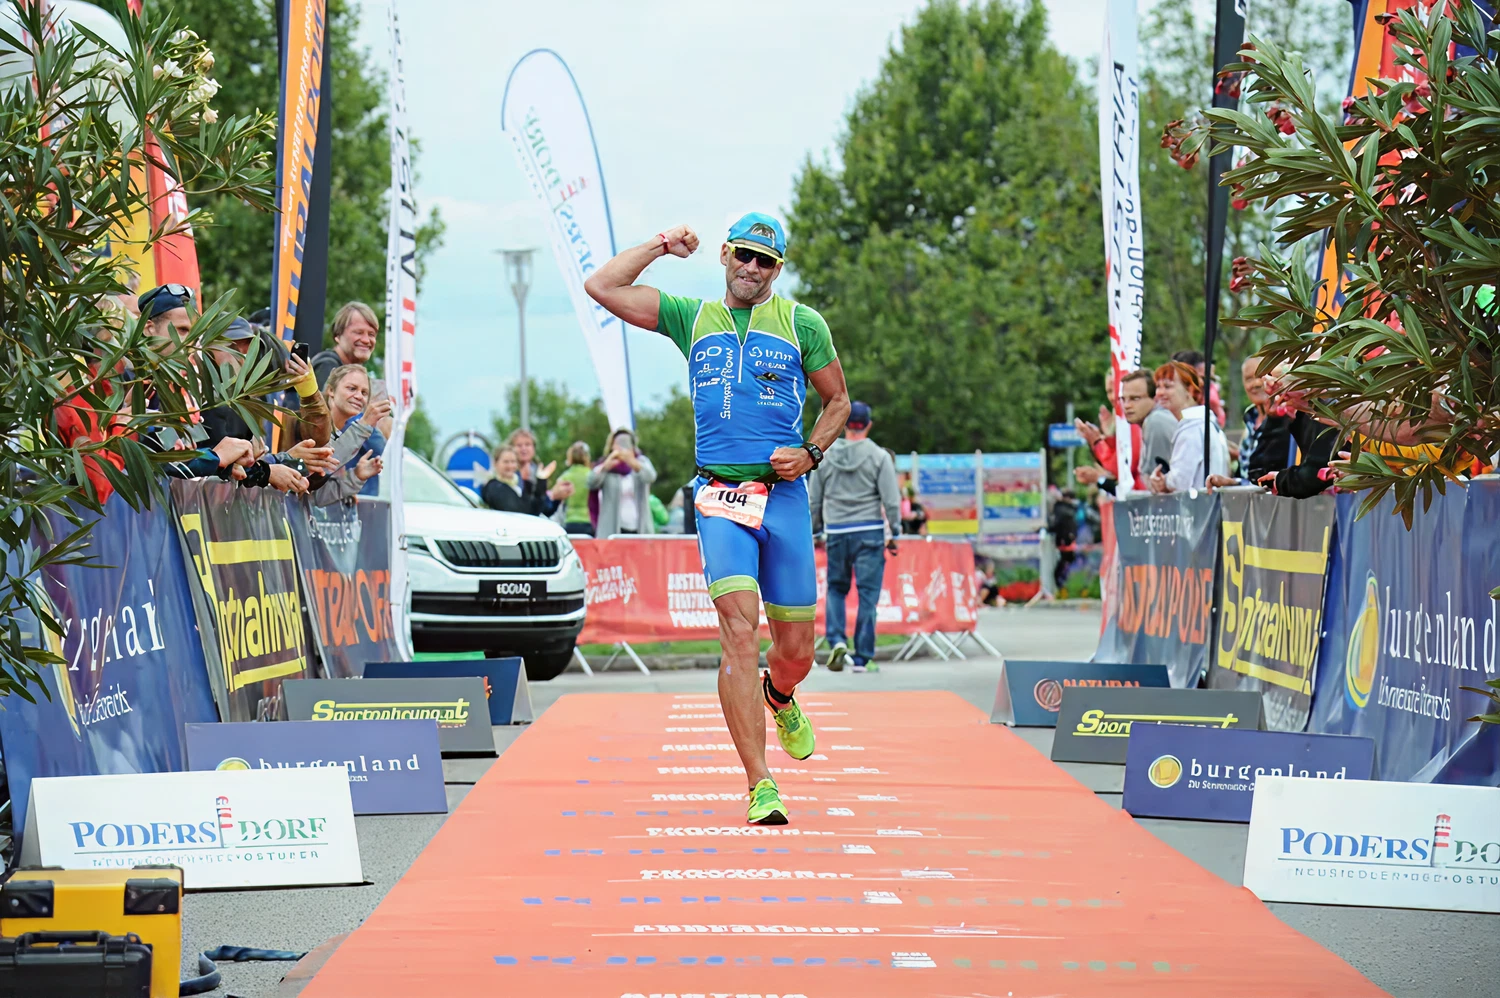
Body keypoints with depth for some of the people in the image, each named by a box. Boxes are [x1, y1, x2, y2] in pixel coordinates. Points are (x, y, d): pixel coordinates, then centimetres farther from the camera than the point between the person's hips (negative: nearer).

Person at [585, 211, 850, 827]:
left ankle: (778, 698, 44)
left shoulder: (801, 323, 7)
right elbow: (601, 287, 9)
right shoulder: (692, 318, 11)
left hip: (785, 493, 1)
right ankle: (760, 787, -17)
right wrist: (662, 245, 12)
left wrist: (811, 452, -1)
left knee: (796, 647, 5)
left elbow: (838, 399, 16)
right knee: (739, 629, -17)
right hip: (720, 496, -1)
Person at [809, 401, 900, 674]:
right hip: (869, 532, -2)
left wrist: (815, 531, 19)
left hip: (836, 532, 2)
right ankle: (862, 659, 1)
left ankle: (836, 640, -6)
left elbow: (813, 500, 9)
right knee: (868, 595, 2)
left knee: (836, 589, 16)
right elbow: (891, 500, -6)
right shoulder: (878, 457, -4)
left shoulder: (824, 456, 4)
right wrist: (894, 533, 3)